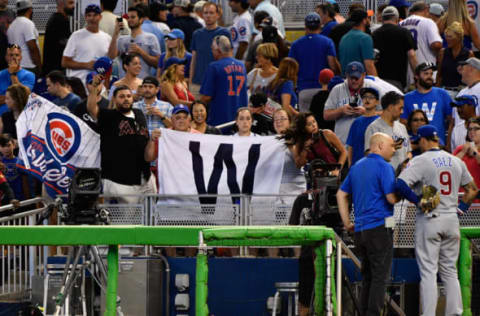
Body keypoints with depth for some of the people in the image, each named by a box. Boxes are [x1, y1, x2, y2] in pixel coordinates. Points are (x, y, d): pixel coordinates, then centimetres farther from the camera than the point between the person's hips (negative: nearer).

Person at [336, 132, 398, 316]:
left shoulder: (357, 167, 17)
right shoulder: (384, 167, -9)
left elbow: (341, 194, 19)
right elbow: (392, 198, -15)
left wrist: (347, 222, 19)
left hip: (360, 230, 8)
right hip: (379, 227, -8)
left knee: (367, 277, 14)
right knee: (380, 277, -6)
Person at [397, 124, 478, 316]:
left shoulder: (421, 161, -9)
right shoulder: (456, 161, 9)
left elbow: (401, 184, -22)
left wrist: (418, 201, -12)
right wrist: (462, 208, 15)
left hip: (429, 220, -5)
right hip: (451, 220, 5)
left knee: (428, 272, -3)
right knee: (450, 271, 13)